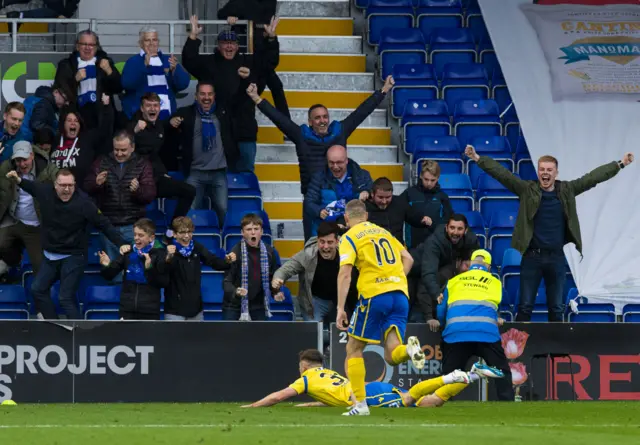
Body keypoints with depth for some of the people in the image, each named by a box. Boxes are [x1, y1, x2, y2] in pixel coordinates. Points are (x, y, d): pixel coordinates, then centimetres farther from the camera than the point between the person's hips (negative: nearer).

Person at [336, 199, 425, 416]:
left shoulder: (350, 238, 3)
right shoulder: (383, 231, 22)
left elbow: (345, 273, -9)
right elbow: (408, 259, 20)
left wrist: (340, 309, -11)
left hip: (374, 295, -5)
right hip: (400, 294, 5)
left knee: (354, 348, 11)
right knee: (392, 356, 2)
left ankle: (360, 404, 4)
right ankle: (409, 348, -33)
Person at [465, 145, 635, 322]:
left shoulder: (567, 190, 5)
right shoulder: (527, 190, -1)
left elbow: (594, 177, 9)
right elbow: (501, 173, -7)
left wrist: (620, 164, 12)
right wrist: (478, 159, -15)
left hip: (556, 258, 2)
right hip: (532, 257, -2)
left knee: (556, 308, 8)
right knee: (525, 307, 0)